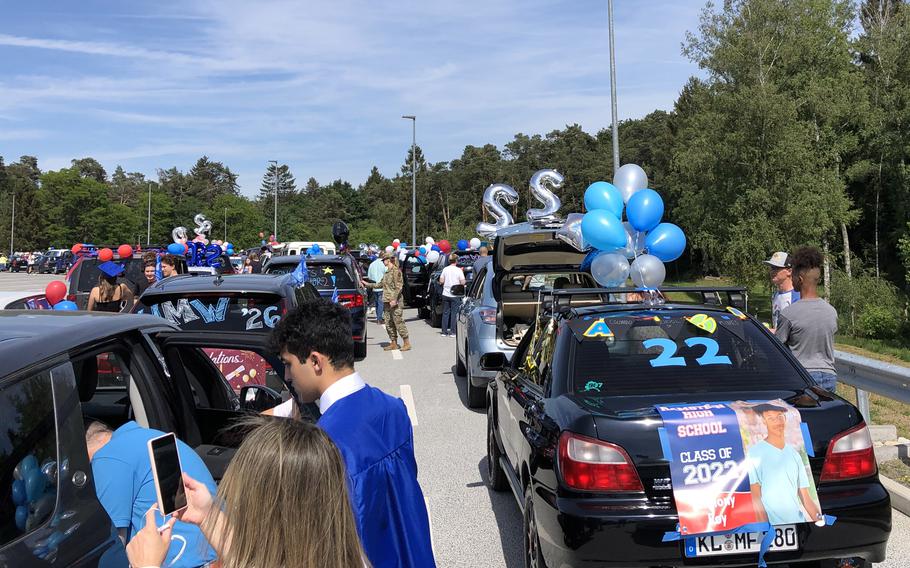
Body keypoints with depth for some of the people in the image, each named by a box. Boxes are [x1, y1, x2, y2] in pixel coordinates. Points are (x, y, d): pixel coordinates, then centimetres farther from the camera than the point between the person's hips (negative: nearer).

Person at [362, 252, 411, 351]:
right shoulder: (387, 272, 16)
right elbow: (380, 284, 24)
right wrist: (368, 284, 23)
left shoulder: (396, 271, -11)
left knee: (398, 322, -8)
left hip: (395, 302, -9)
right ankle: (393, 343, 17)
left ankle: (407, 343, -1)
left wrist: (394, 299, -21)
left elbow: (399, 286, -17)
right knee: (389, 323, 10)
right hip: (386, 301, 9)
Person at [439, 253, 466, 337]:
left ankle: (444, 332, 12)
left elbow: (441, 281, 0)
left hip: (445, 294, 3)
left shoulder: (445, 269, 0)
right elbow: (463, 282, -11)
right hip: (455, 295, -3)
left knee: (445, 313, 10)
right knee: (454, 313, 3)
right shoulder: (458, 270, -9)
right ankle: (452, 332, 3)